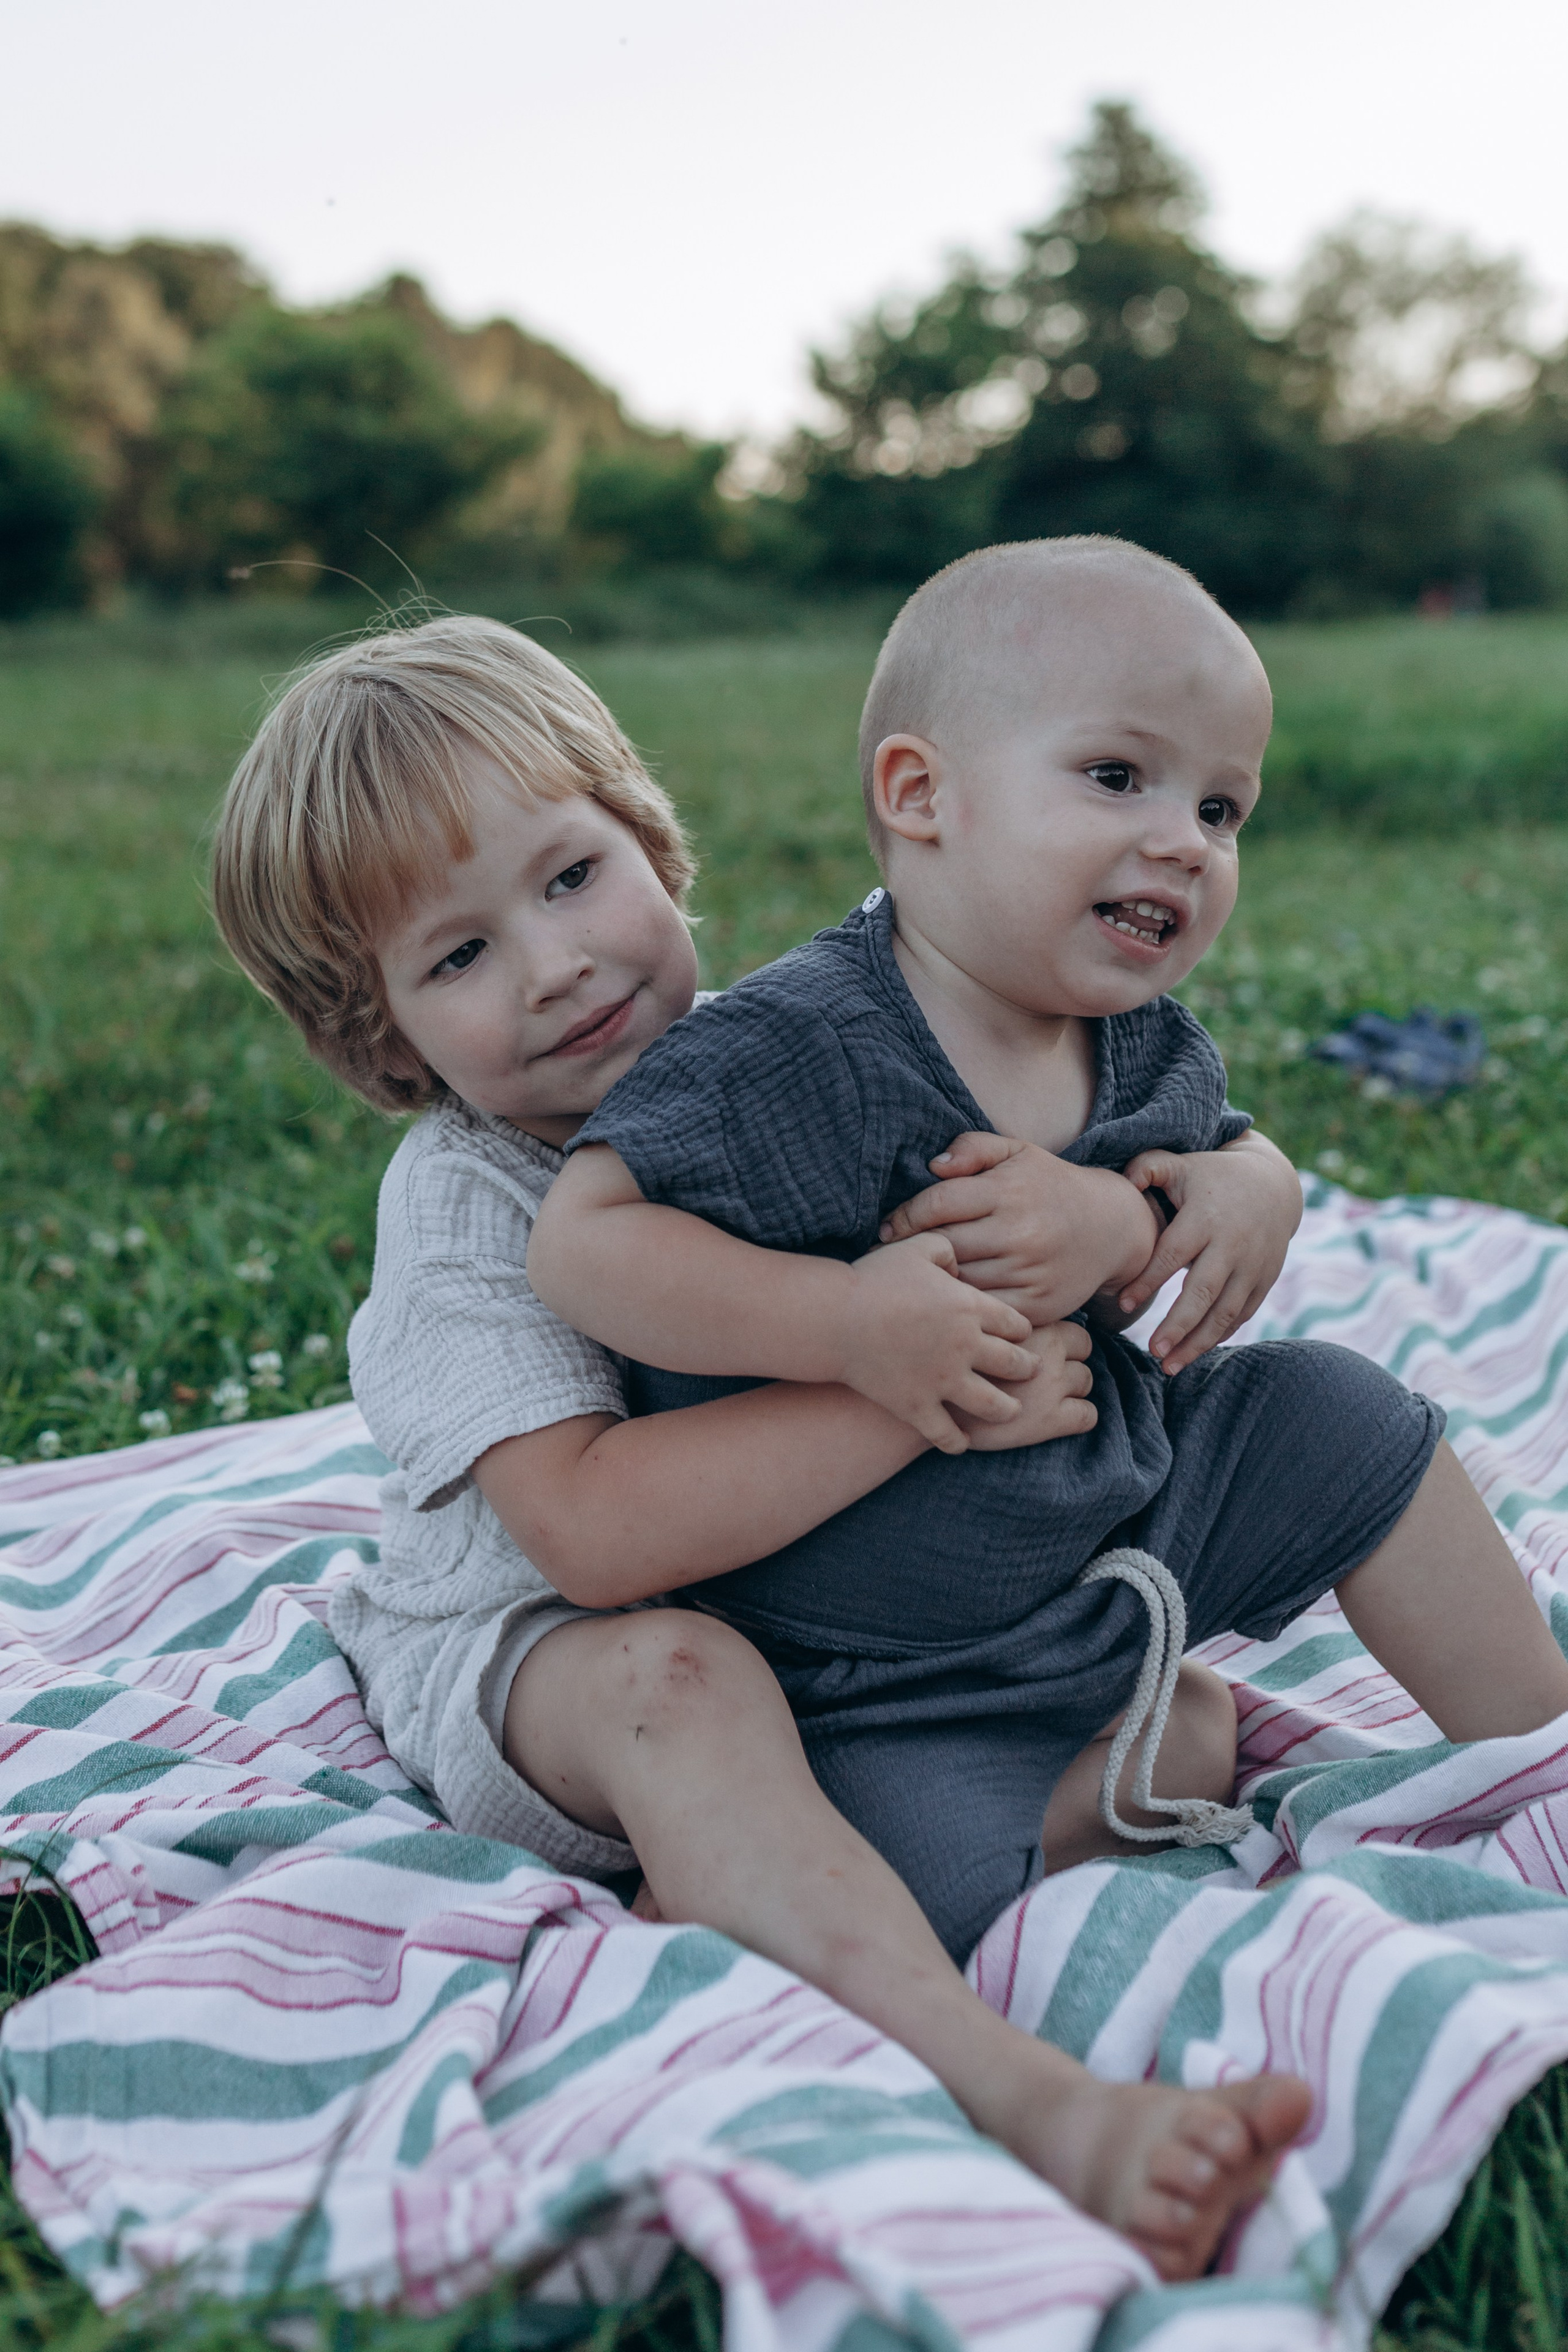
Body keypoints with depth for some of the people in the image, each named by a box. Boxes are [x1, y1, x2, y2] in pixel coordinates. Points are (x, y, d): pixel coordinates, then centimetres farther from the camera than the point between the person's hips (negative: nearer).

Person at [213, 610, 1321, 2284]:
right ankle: (1023, 2098, -50)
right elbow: (590, 1530, -33)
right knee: (680, 1683, -39)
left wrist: (1229, 1191, -24)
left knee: (1168, 1711, -8)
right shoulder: (460, 1207, -19)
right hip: (529, 1651, -5)